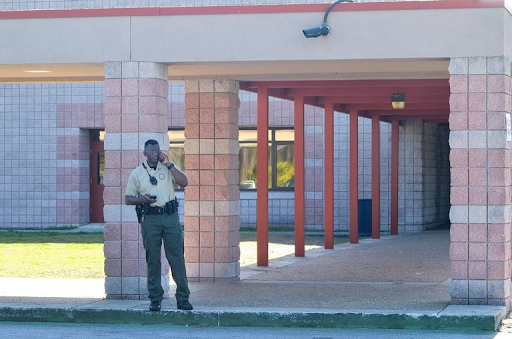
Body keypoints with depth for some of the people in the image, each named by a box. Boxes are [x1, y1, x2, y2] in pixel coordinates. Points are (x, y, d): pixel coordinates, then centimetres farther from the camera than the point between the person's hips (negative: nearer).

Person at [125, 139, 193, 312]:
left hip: (171, 216, 0)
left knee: (177, 257, -3)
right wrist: (143, 199, -12)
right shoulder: (137, 173, 7)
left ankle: (183, 298, 0)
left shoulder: (168, 168, 10)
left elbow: (184, 182, -5)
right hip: (150, 218, 0)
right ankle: (155, 299, 6)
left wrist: (169, 164, -8)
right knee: (153, 259, 0)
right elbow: (128, 198, 8)